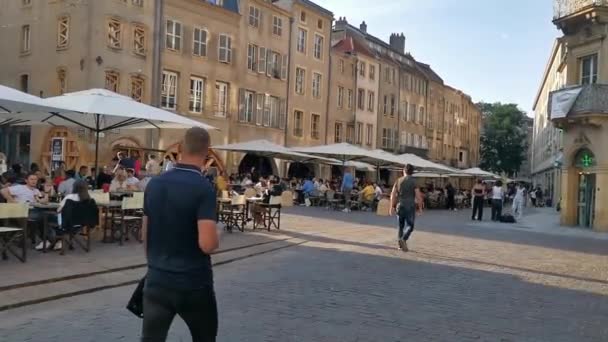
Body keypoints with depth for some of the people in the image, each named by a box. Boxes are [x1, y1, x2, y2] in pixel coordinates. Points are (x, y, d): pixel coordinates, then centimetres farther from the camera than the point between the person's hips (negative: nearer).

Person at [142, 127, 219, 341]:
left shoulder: (154, 184, 2)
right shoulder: (203, 188, -17)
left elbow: (145, 233, 11)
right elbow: (207, 244, -25)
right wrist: (217, 239, -2)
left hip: (157, 280, 5)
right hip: (194, 284, -4)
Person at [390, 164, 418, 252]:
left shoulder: (398, 180, 6)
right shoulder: (413, 181, -5)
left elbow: (393, 194, 3)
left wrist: (392, 207, 7)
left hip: (400, 205, 4)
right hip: (410, 206, -4)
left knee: (401, 225, 15)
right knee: (409, 225, 0)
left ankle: (401, 244, 17)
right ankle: (403, 239, -23)